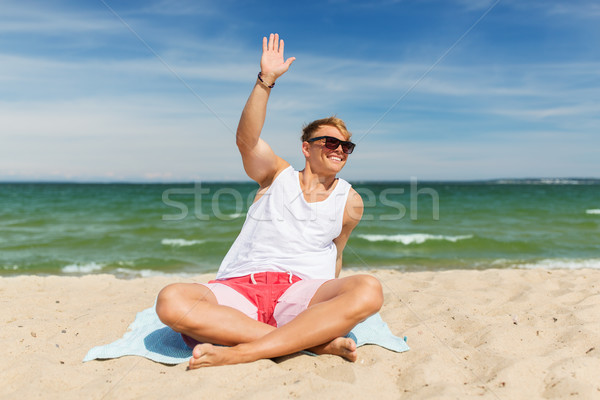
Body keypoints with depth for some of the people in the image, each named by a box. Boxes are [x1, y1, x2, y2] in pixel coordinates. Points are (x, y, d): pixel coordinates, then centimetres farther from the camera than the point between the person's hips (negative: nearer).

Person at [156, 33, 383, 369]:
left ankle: (237, 353, -31)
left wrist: (333, 305, 25)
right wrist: (266, 80, -16)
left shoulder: (350, 202, 14)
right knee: (171, 301, -29)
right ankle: (315, 342, -27)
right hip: (239, 290, 0)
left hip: (301, 292, 1)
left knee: (369, 290, -31)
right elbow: (247, 140, -8)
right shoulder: (277, 175, 11)